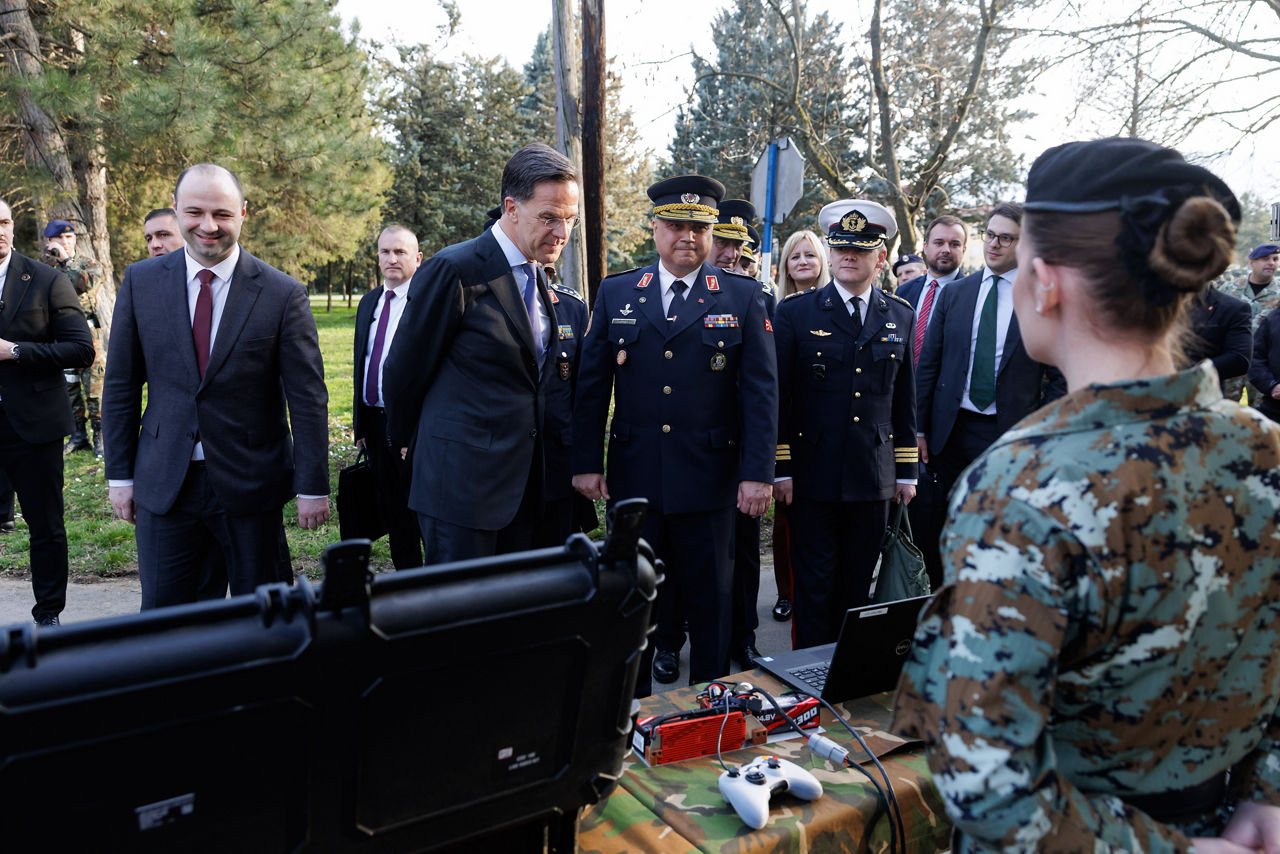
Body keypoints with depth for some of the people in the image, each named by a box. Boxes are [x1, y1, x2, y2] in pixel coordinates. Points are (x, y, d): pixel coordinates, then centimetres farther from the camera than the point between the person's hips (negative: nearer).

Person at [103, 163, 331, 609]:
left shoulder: (283, 294, -7)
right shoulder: (140, 282, 2)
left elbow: (308, 398, -6)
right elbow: (121, 385, 7)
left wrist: (312, 487, -6)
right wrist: (120, 474, 6)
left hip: (251, 487, -2)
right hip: (164, 486, 2)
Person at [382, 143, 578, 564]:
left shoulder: (537, 276, 11)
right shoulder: (454, 269, -14)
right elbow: (404, 369, -6)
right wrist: (406, 442, 8)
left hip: (524, 482, 7)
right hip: (461, 480, -7)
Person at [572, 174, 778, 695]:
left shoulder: (743, 298, 1)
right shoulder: (616, 294, 5)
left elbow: (761, 390, -3)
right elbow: (592, 384, 5)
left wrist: (758, 473, -10)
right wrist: (586, 463, 0)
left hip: (709, 481, -1)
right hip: (633, 478, 2)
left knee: (710, 600, 11)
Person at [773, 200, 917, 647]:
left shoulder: (900, 316, 9)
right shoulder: (795, 312, 0)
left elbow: (905, 401, 11)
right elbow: (777, 396, -1)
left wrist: (907, 471, 9)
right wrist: (780, 468, -6)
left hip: (874, 477, 3)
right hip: (813, 476, -2)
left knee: (857, 588, 12)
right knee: (814, 588, 5)